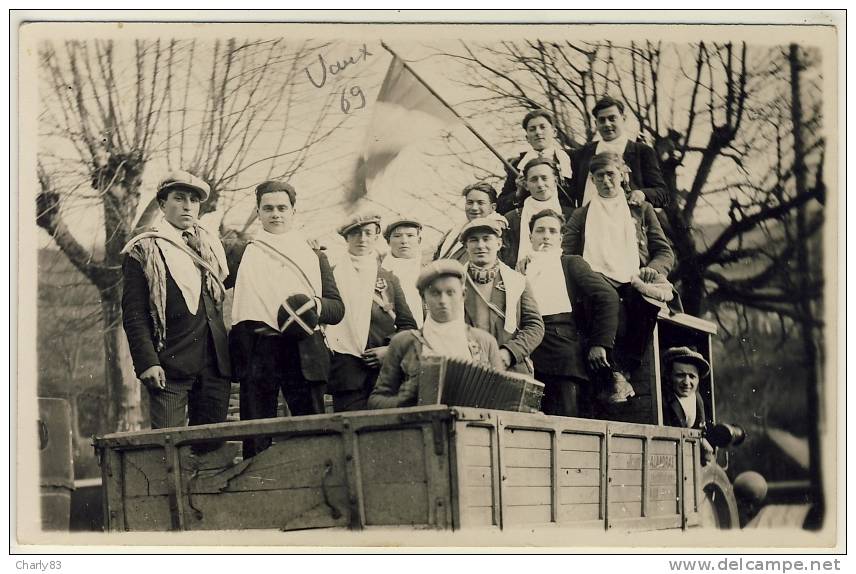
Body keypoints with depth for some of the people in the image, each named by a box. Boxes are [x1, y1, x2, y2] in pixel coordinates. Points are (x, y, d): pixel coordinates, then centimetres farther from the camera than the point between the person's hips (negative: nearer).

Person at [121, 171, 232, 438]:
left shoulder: (210, 245, 16)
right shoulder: (143, 251, -1)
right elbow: (134, 314, -7)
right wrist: (147, 363, -15)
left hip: (214, 366, 5)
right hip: (169, 367, -5)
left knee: (212, 446, 5)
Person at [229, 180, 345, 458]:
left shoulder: (314, 256, 18)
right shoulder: (243, 254, 13)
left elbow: (338, 309, 13)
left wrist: (315, 305, -6)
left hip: (303, 352, 1)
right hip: (256, 351, -1)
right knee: (256, 438, -2)